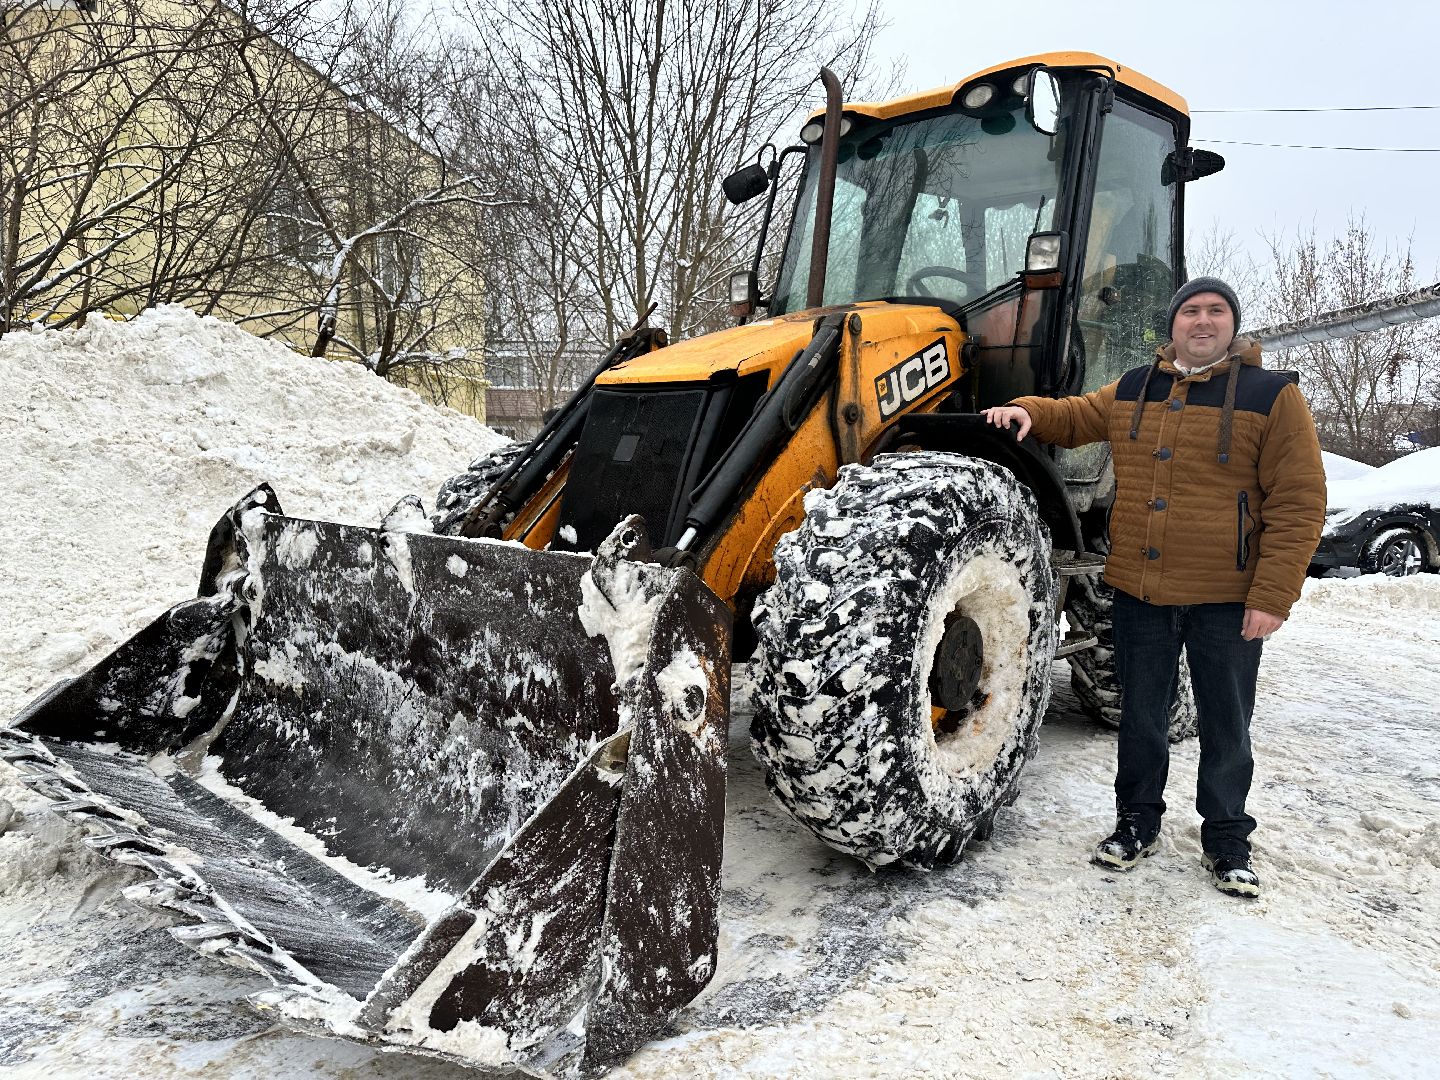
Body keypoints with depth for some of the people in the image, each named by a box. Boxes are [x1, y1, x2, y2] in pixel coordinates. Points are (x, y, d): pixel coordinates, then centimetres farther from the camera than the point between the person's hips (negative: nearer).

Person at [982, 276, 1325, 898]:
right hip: (1140, 591, 3)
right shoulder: (1132, 391, 7)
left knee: (1225, 726, 11)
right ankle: (1137, 822, 31)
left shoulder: (1272, 397, -5)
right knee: (1140, 717, 14)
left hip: (1226, 598, -3)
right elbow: (1074, 418, 23)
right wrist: (1029, 411, 0)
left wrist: (1273, 596, -15)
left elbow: (1298, 504, -8)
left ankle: (1227, 839, 29)